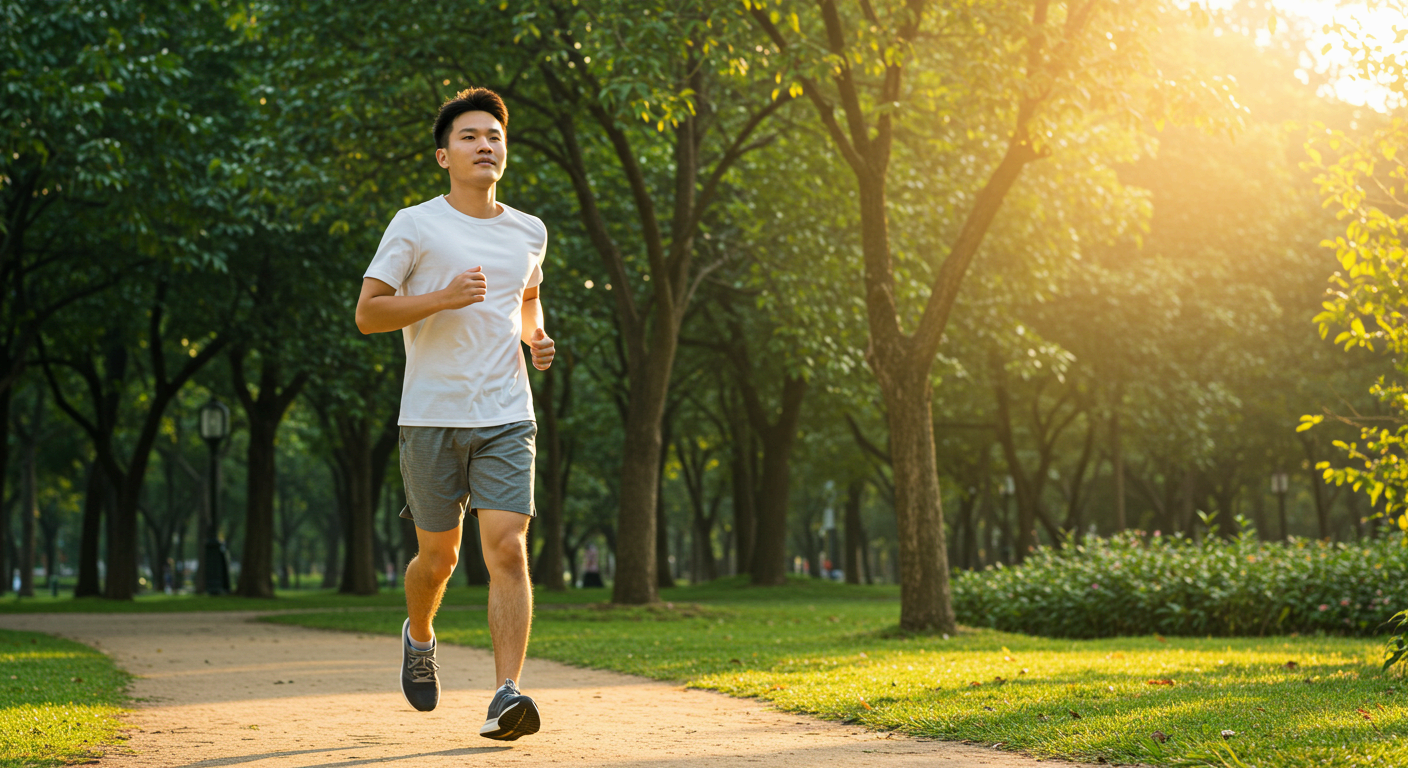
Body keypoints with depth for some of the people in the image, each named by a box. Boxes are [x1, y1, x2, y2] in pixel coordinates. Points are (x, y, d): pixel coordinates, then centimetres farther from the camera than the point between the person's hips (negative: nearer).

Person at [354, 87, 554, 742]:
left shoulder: (529, 232, 12)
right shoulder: (415, 226, -2)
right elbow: (366, 313, -4)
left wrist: (537, 338, 8)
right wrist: (444, 297, -17)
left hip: (506, 418, 2)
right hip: (432, 417, -2)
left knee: (508, 550, -13)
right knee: (439, 556, 8)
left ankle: (505, 697, -16)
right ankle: (419, 637, 41)